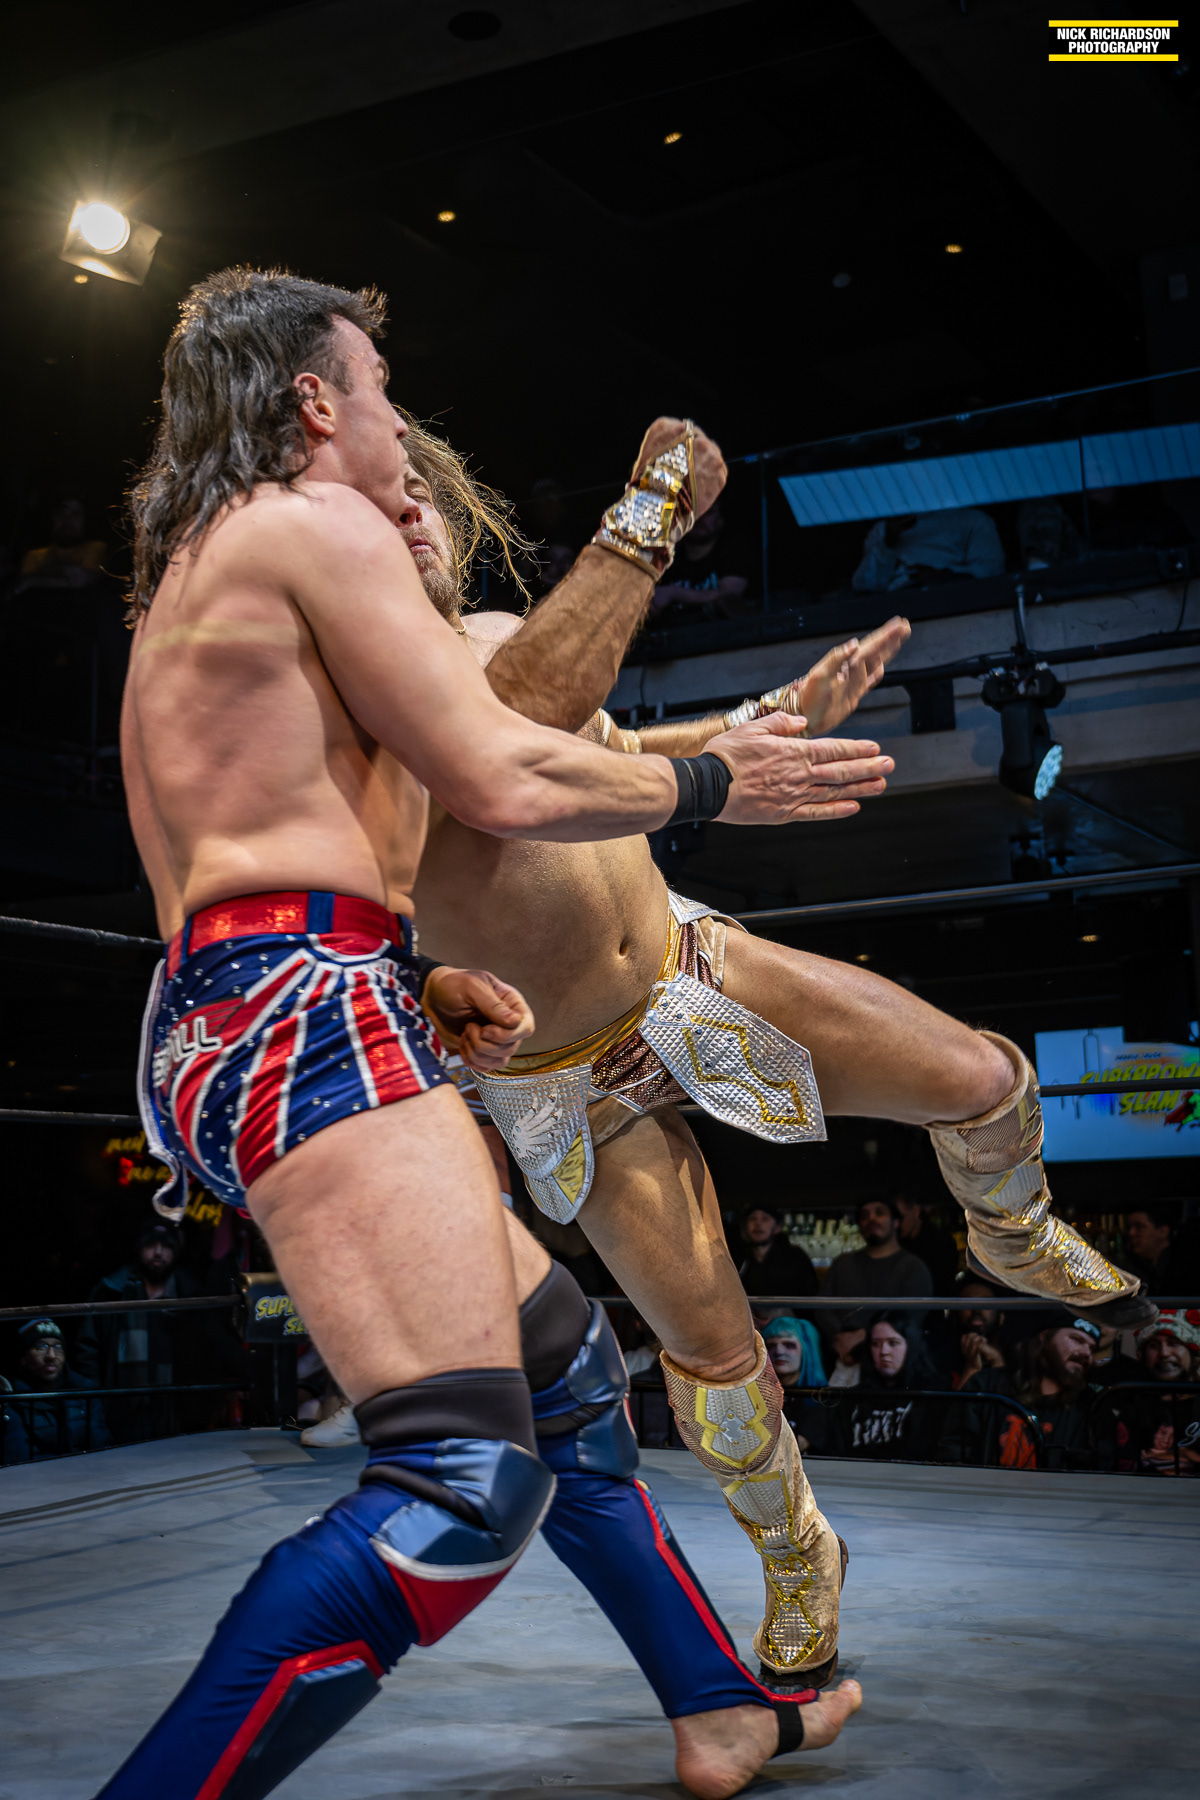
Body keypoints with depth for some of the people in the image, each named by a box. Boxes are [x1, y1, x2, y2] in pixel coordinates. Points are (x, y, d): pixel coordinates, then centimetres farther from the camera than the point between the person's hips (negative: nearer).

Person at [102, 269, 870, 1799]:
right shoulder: (318, 523, -2)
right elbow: (503, 781, -9)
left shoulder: (187, 583, 28)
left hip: (215, 1024, 11)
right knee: (465, 1483, -20)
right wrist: (713, 782, 7)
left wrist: (419, 993, 18)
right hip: (305, 1016, -11)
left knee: (560, 1365, 17)